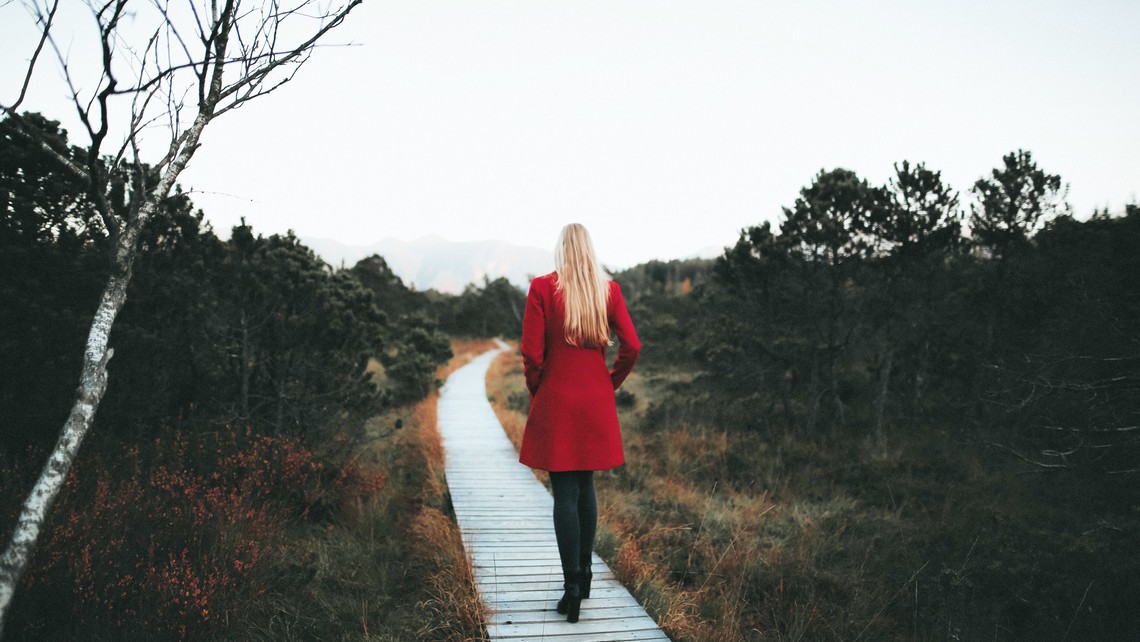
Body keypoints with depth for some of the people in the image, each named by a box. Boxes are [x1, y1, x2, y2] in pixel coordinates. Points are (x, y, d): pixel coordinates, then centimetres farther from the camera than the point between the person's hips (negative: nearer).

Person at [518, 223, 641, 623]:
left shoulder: (542, 288, -7)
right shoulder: (608, 289, 2)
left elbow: (532, 353, -10)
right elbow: (631, 346, -1)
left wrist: (536, 393, 5)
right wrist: (609, 384, 12)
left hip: (556, 401, -3)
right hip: (597, 403, 4)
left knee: (564, 493, -1)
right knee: (586, 486, 17)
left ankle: (572, 590, -1)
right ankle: (584, 575, 27)